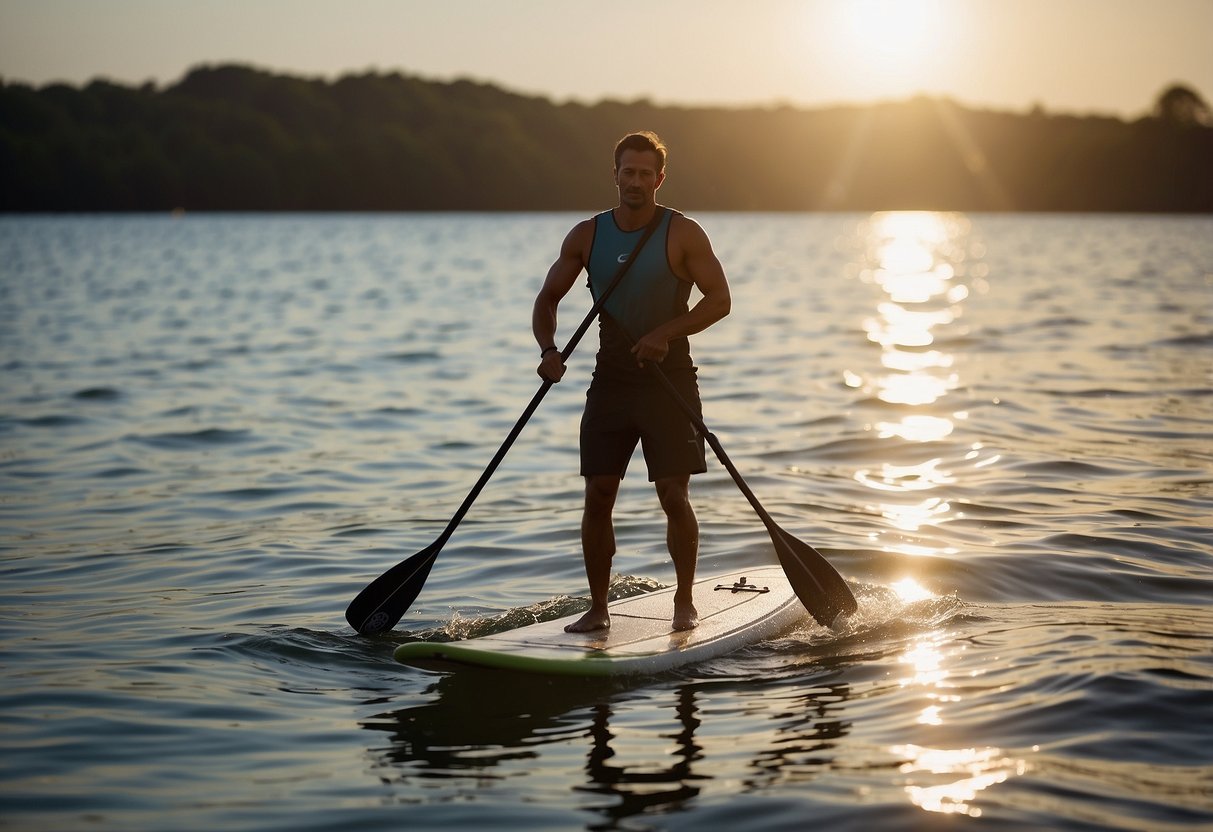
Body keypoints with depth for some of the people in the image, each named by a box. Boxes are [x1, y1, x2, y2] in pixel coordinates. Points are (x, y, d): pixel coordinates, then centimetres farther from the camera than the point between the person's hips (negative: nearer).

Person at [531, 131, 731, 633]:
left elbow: (719, 299, -8)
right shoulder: (587, 235, 4)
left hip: (669, 381, -3)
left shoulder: (682, 234, -6)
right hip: (611, 379, 3)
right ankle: (598, 608, 8)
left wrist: (667, 332, -20)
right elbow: (547, 298, 10)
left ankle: (685, 602, 14)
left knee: (674, 496, -3)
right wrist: (548, 349, -9)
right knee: (598, 496, -1)